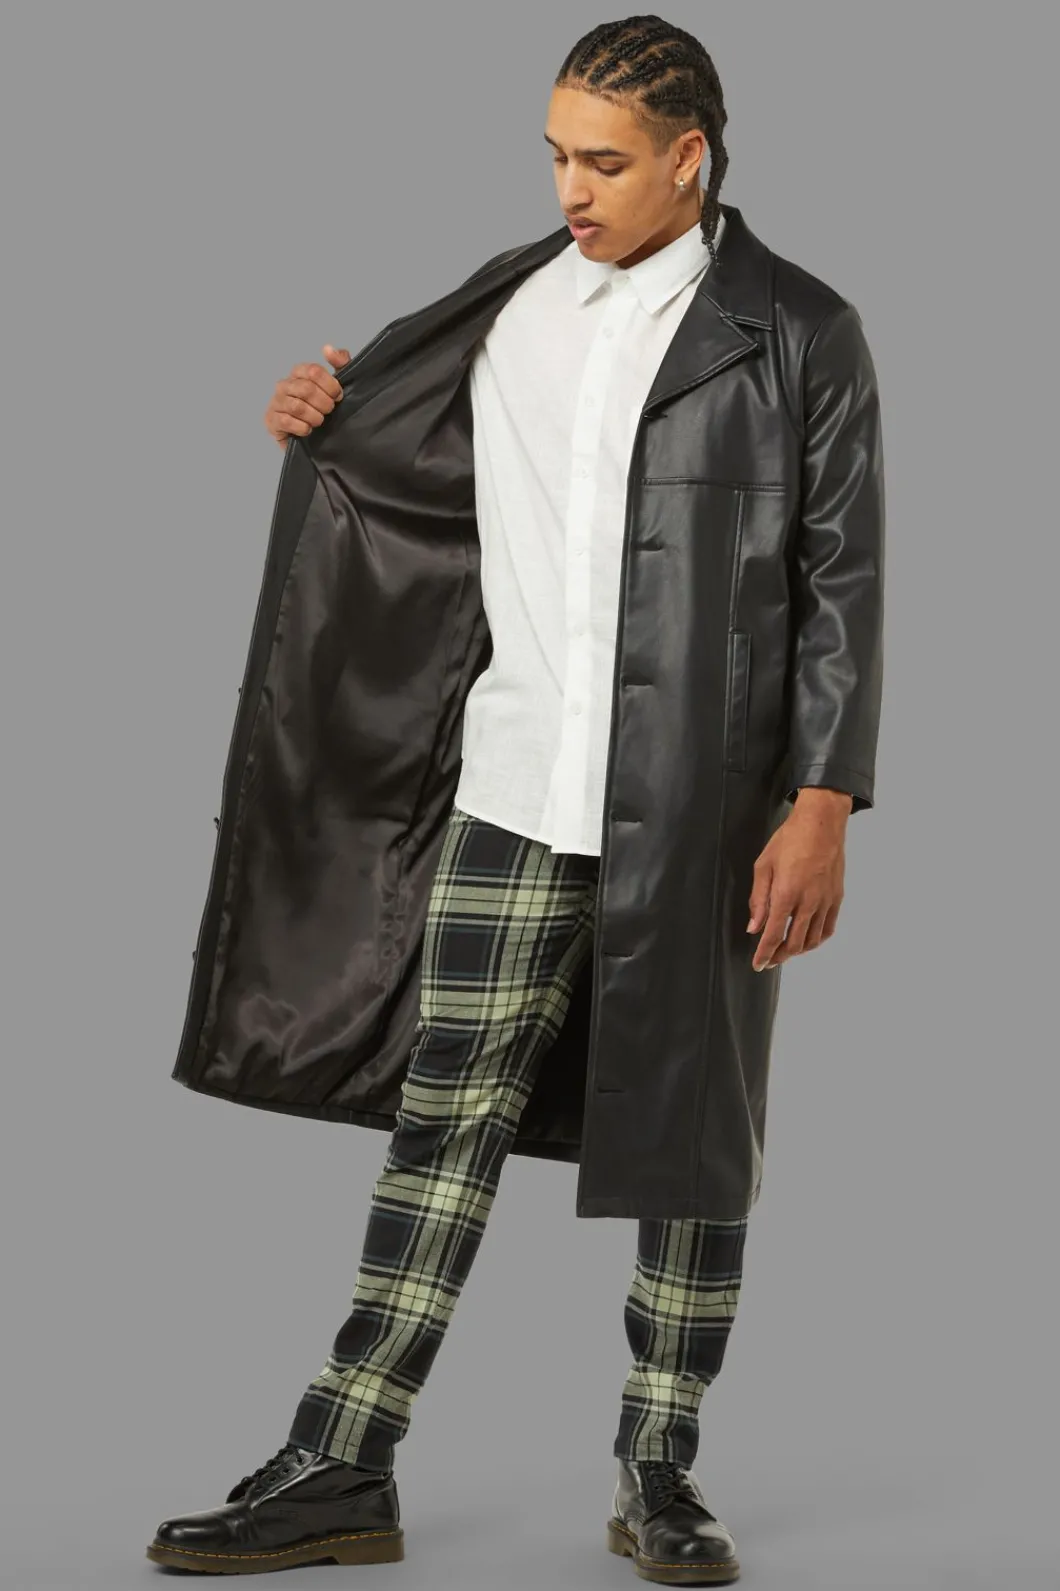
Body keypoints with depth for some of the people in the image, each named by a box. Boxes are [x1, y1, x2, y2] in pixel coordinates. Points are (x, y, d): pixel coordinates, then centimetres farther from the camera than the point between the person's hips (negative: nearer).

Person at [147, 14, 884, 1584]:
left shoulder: (801, 334, -1)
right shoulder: (510, 310, 10)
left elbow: (842, 583, -4)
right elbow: (415, 506, 25)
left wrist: (824, 806, -11)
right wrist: (325, 437, 6)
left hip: (708, 803, -3)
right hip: (521, 787, 3)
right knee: (451, 1114, 3)